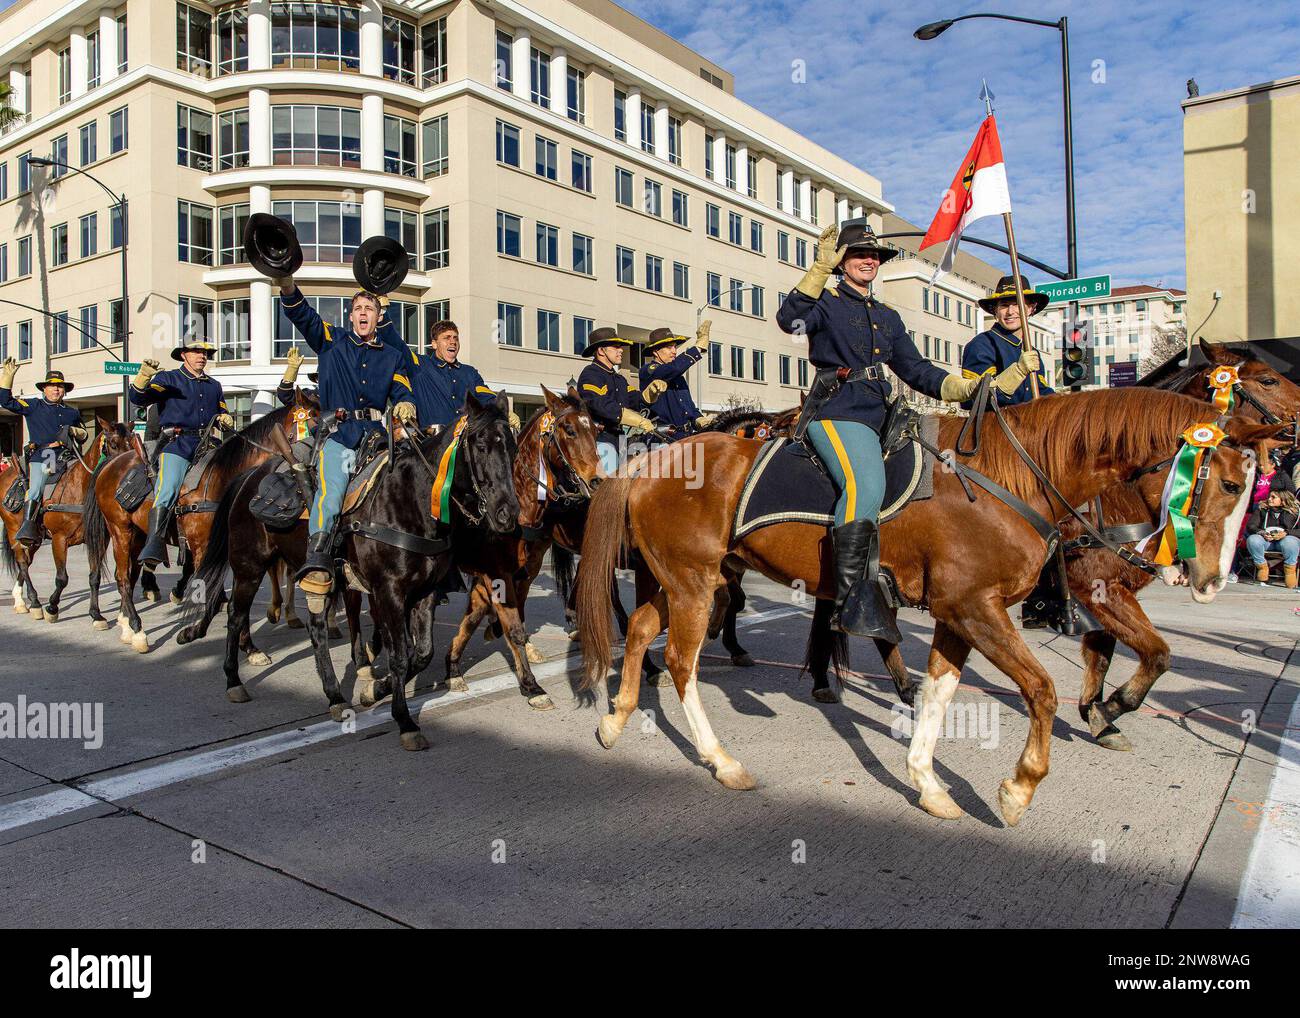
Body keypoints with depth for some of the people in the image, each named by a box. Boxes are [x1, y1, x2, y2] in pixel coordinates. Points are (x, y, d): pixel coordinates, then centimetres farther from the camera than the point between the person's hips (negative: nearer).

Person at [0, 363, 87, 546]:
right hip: (40, 457, -3)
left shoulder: (72, 412, 24)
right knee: (35, 488, -21)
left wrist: (75, 432, 6)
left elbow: (83, 436, 30)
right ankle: (28, 526, -24)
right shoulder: (33, 406, 15)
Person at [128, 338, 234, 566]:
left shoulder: (214, 386, 23)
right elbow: (138, 398, -3)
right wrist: (143, 376, -22)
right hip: (177, 445, -5)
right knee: (167, 492, -23)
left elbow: (223, 415, 34)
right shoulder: (168, 380, 9)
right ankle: (154, 546, -29)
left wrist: (225, 420, 10)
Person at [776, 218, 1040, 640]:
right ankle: (852, 597, -36)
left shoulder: (887, 317, 26)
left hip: (871, 420, 9)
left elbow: (918, 372, 23)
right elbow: (790, 320, -16)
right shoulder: (828, 301, 6)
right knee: (865, 483, -34)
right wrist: (820, 268, -23)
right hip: (833, 412, -8)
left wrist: (978, 389, 15)